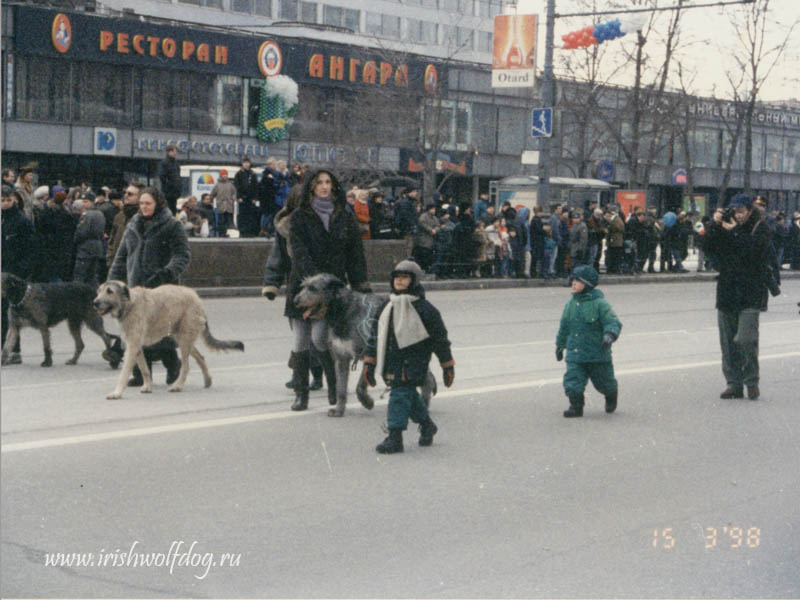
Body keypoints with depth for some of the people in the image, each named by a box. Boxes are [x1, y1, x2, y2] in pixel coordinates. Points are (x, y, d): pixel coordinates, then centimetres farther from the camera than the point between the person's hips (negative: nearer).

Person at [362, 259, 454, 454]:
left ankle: (395, 437, -9)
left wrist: (448, 367, 1)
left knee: (400, 394, -11)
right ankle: (426, 425, 37)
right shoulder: (388, 307, 9)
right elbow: (376, 334, 16)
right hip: (391, 362, 6)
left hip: (411, 363, -6)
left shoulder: (423, 309, -8)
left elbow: (440, 337, -2)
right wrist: (369, 363, 14)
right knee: (409, 395, 16)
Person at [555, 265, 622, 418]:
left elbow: (614, 323, -15)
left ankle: (611, 398, 41)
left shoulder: (599, 304, -11)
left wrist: (609, 335, -34)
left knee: (604, 382, 11)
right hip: (574, 354, 4)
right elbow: (564, 326, 20)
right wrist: (560, 345, 27)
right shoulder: (571, 304, 7)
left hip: (598, 354, -4)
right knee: (572, 380, -12)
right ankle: (576, 406, 1)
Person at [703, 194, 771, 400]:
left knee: (746, 339, -14)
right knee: (728, 342, 6)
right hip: (726, 293, 5)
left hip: (750, 294, -5)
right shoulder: (725, 227, 12)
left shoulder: (760, 229, -1)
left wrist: (734, 232, -17)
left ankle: (751, 381, 1)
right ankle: (734, 383, 13)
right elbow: (709, 248, 3)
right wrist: (715, 225, -8)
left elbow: (755, 252, -17)